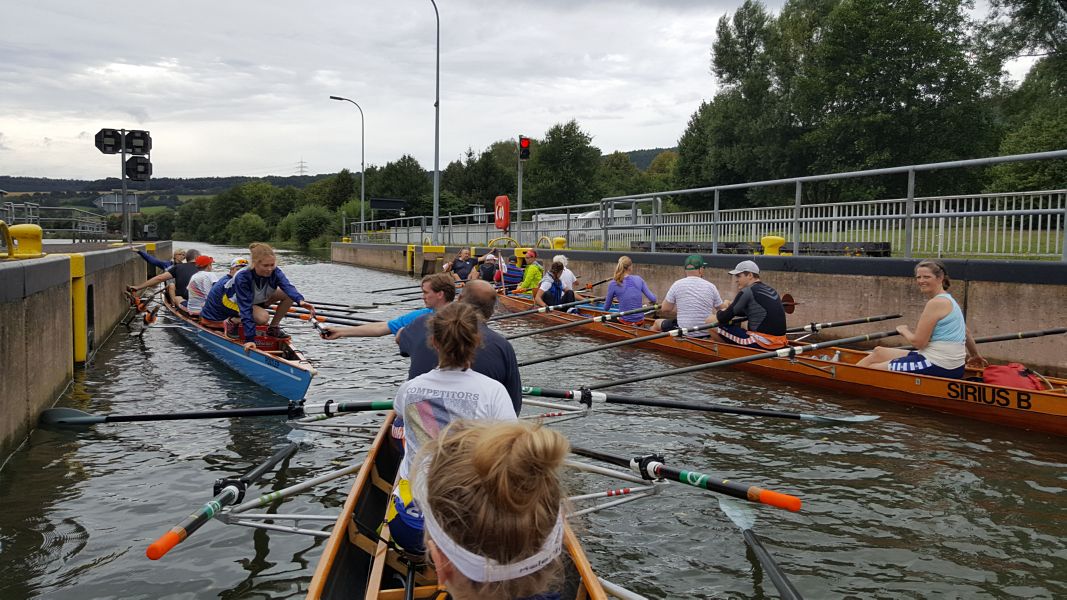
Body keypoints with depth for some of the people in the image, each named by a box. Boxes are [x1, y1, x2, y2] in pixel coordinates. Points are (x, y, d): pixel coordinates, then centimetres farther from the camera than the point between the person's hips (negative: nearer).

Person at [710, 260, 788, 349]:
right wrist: (730, 307, 20)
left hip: (760, 344, -9)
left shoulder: (747, 292, -9)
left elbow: (723, 318, -7)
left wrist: (721, 311, 17)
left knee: (711, 322, -4)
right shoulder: (771, 290, 16)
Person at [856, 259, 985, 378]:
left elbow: (918, 342, -18)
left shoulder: (936, 303, -17)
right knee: (878, 352, 19)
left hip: (938, 367, -10)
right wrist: (975, 355, 40)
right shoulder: (948, 300, 14)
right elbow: (966, 333, 24)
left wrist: (904, 330, 3)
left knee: (871, 370, -5)